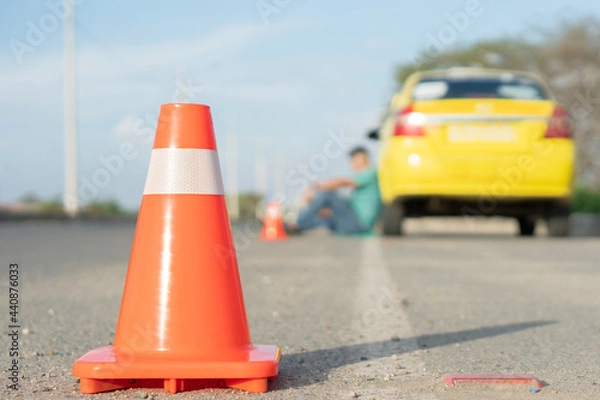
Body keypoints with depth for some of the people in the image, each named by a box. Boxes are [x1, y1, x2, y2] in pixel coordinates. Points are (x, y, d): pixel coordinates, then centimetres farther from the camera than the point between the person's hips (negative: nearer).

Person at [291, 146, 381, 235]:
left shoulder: (370, 172, -4)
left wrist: (314, 187, -17)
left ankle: (296, 225, -10)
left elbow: (342, 182, -15)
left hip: (359, 222, -10)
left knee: (327, 192, -15)